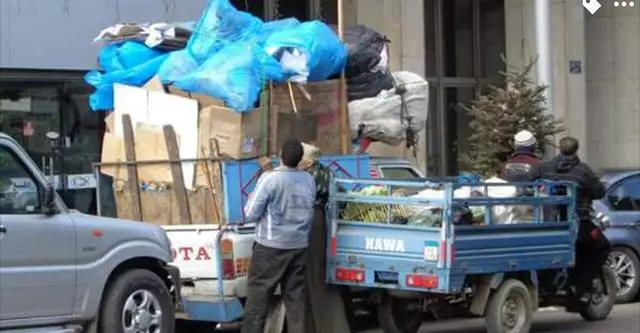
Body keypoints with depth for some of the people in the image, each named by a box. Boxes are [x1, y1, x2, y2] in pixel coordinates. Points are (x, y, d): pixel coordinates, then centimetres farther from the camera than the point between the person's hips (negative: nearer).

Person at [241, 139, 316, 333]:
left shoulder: (270, 178, -15)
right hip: (299, 246, 5)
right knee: (295, 298, 8)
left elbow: (251, 215, -11)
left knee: (258, 297, 0)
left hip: (271, 246, -5)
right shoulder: (309, 180, 2)